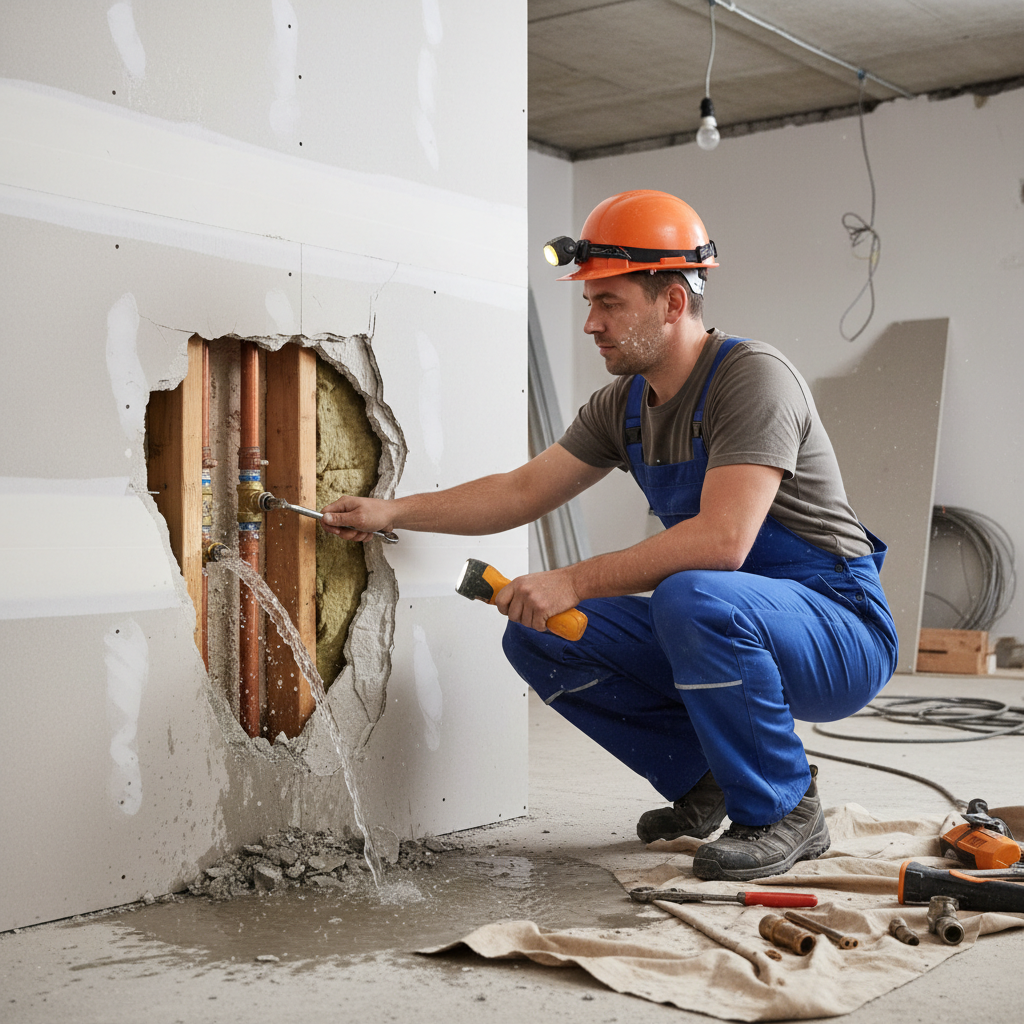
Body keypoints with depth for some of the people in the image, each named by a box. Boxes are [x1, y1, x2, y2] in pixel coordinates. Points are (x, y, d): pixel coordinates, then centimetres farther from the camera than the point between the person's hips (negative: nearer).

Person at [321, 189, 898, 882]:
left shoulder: (754, 377, -20)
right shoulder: (625, 405, 4)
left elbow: (721, 540, -32)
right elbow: (523, 492, 10)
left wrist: (574, 583, -30)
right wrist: (390, 513, 3)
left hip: (840, 629, -7)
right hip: (722, 636, 8)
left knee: (692, 596, -38)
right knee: (537, 637, -5)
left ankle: (786, 811, -15)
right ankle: (702, 780, 8)